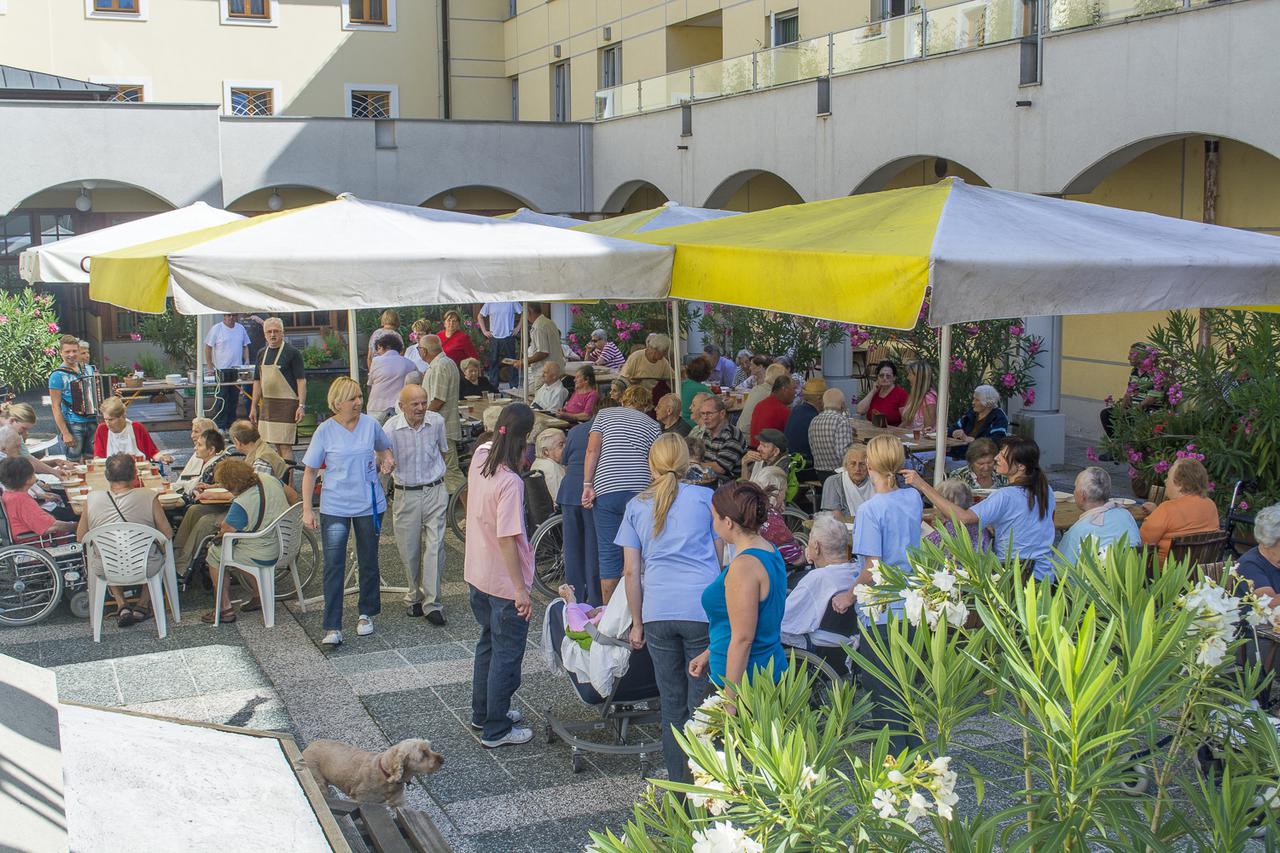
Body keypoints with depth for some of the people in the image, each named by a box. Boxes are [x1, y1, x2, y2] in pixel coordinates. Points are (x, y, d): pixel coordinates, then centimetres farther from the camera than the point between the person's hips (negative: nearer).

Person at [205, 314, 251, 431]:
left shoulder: (241, 329, 10)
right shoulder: (216, 329, -5)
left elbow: (245, 346, 18)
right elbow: (208, 347, -5)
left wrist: (246, 361, 3)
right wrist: (210, 366, -10)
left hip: (237, 369, 5)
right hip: (222, 370, -5)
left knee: (234, 398, 10)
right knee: (222, 399, -5)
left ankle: (231, 425, 18)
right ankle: (220, 426, -1)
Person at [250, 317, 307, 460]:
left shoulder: (292, 352, -6)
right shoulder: (262, 354, 13)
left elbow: (301, 380, -9)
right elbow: (257, 382, 19)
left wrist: (301, 406, -16)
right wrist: (253, 406, 15)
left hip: (287, 403, -7)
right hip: (266, 403, 7)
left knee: (285, 445, -10)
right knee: (276, 444, 10)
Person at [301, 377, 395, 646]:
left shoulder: (370, 424, 0)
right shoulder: (325, 431, -7)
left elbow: (384, 448, 20)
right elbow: (310, 471, -2)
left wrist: (386, 460, -4)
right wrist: (307, 509, -7)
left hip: (369, 505, 2)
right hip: (334, 508, -2)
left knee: (369, 563, 13)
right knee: (334, 566, -7)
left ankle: (367, 614, 32)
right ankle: (332, 628, -5)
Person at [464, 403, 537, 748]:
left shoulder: (479, 457, -4)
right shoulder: (510, 482, -27)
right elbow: (507, 539, -28)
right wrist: (521, 590, -24)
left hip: (477, 575, 9)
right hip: (505, 582, -9)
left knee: (488, 643, 24)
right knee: (507, 654, 6)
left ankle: (482, 712, 38)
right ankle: (496, 729, 16)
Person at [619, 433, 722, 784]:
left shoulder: (637, 506, 11)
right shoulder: (705, 498, 6)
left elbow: (631, 571, 8)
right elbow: (723, 557, 8)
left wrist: (637, 623, 15)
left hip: (658, 612, 2)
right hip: (703, 609, -2)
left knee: (672, 703, 13)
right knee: (701, 705, 4)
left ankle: (678, 785, 21)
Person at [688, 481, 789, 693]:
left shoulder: (744, 566, -18)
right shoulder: (770, 552, 11)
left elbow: (742, 638, -20)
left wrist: (729, 699, -18)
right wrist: (710, 653, 26)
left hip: (746, 677, -9)